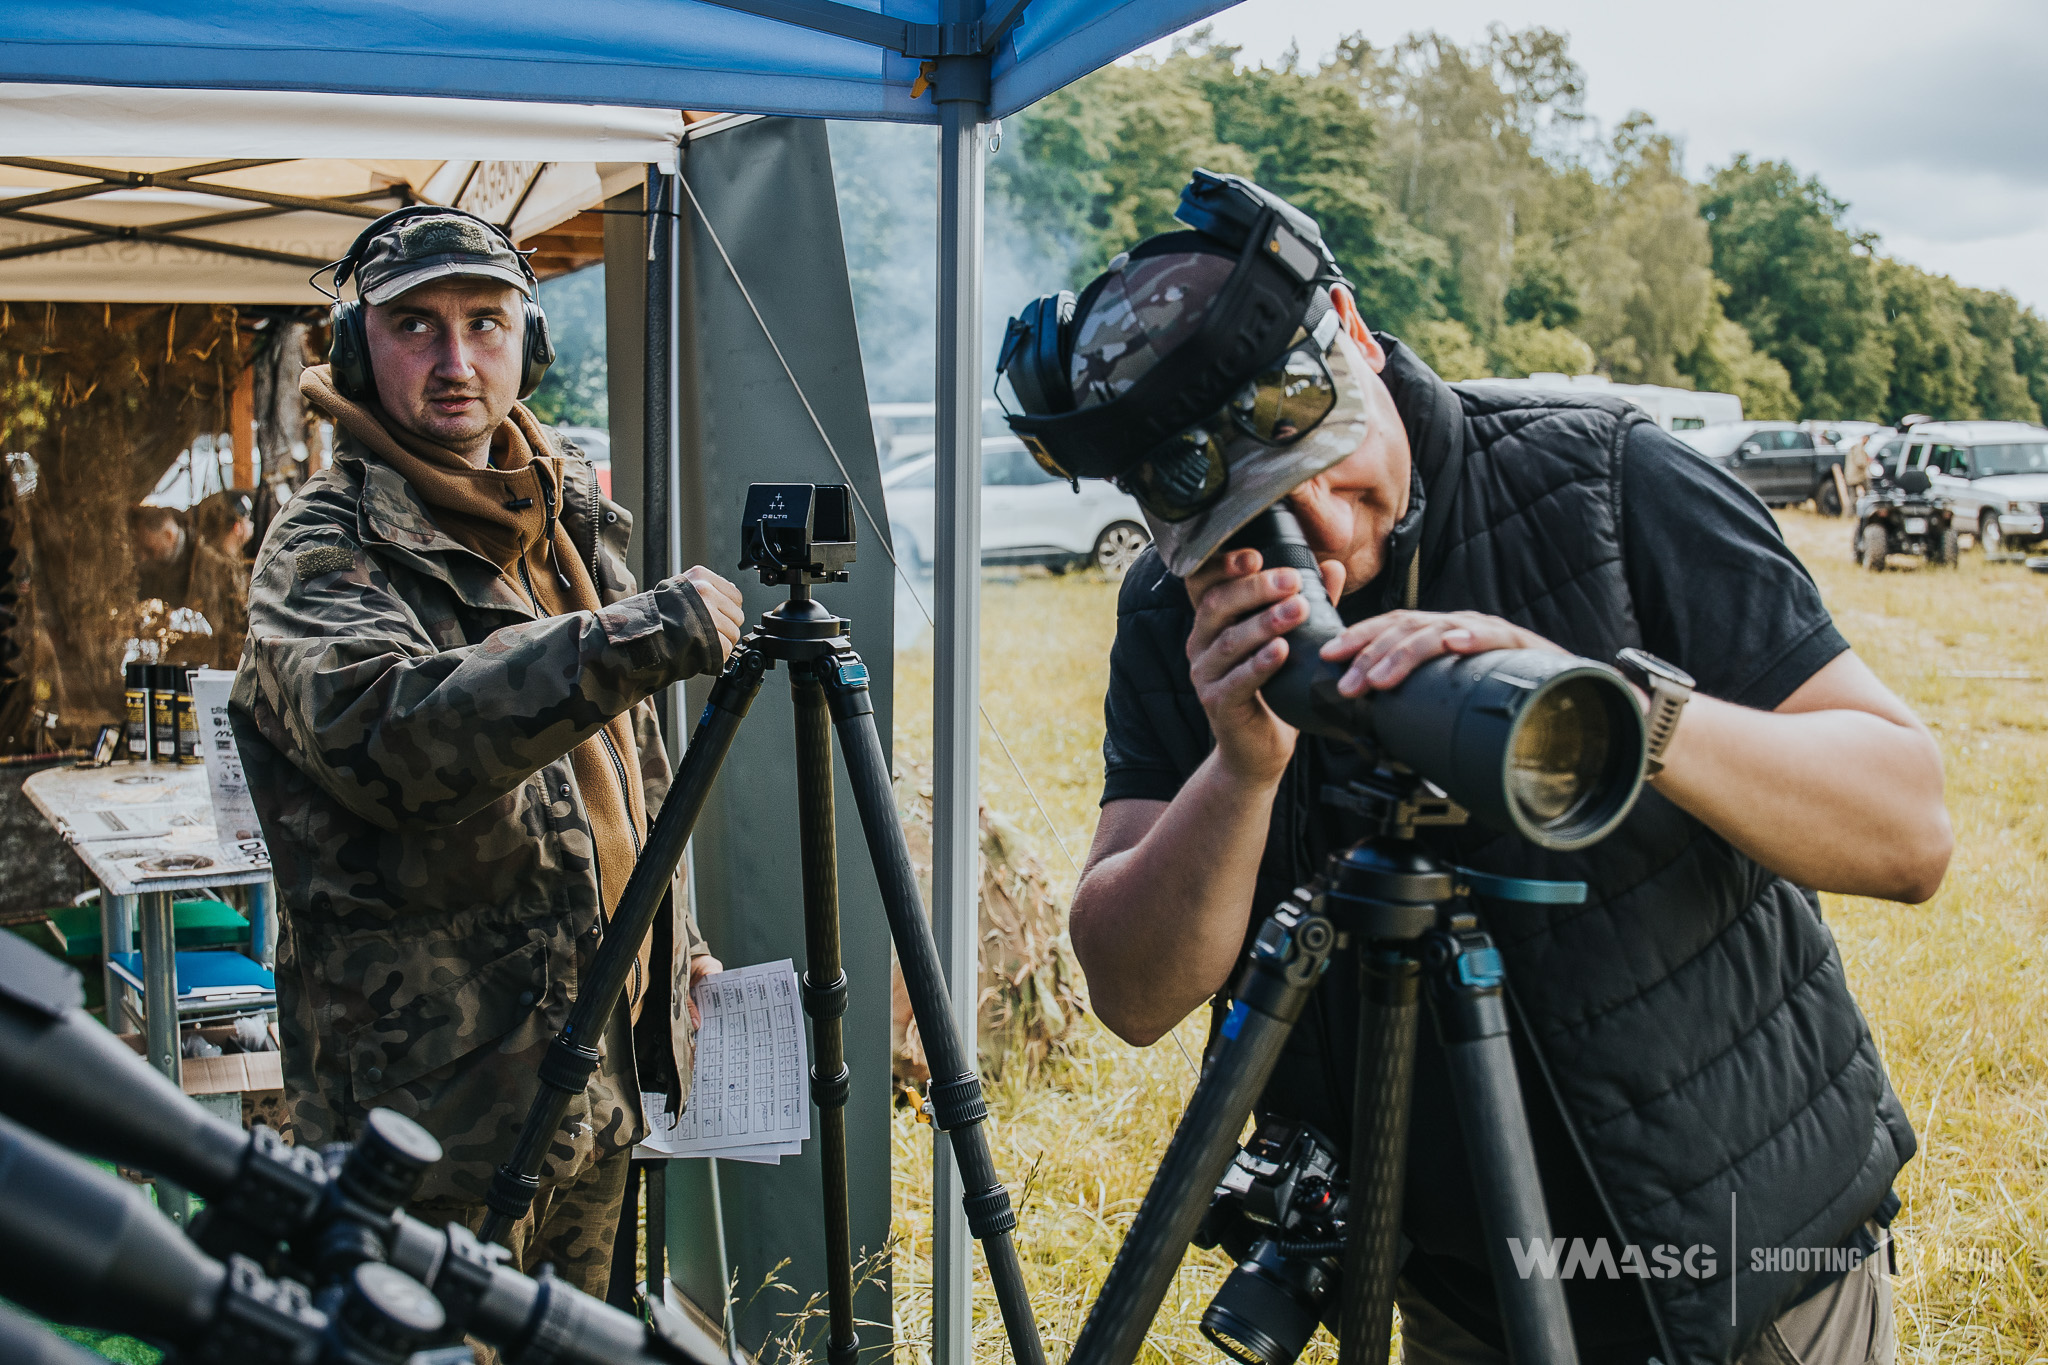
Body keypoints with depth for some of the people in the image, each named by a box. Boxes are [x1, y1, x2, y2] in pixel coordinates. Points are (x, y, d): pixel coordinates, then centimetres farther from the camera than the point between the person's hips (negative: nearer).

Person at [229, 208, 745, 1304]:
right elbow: (387, 731, -34)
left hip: (601, 1077, 7)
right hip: (434, 1096, -7)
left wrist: (674, 944, 21)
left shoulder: (570, 516, 11)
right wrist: (634, 640, -40)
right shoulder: (325, 548, -13)